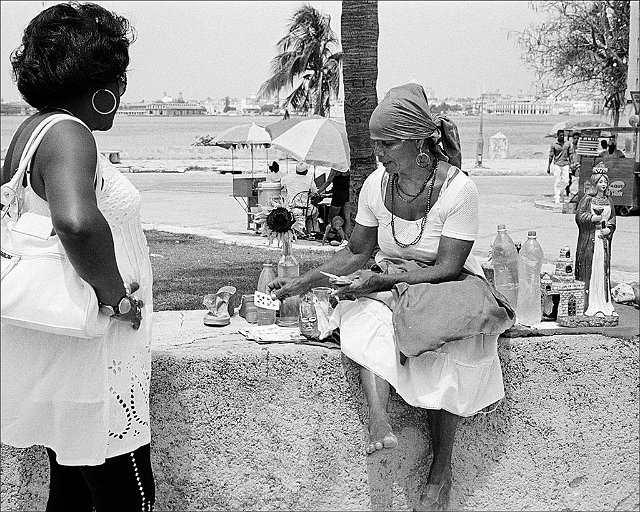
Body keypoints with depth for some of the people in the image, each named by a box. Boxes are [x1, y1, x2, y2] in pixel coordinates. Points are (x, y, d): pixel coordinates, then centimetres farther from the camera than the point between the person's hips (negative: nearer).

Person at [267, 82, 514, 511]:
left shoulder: (459, 189, -19)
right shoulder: (377, 184, -4)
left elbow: (447, 268, -20)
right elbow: (356, 253, 6)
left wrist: (382, 279, -28)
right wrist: (304, 283, -5)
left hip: (447, 288, -5)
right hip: (390, 286, 5)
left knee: (445, 349, -33)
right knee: (366, 316, -29)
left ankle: (442, 472, -19)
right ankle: (379, 420, -43)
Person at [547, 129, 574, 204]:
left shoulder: (568, 144, 4)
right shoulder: (554, 145, -2)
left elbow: (570, 154, 10)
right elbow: (551, 156, 3)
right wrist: (548, 167, 2)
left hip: (565, 164, 2)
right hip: (556, 164, -2)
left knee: (565, 181, -1)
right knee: (557, 182, -4)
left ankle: (561, 193, 25)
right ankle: (556, 198, -1)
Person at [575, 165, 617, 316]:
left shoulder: (608, 200, 12)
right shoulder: (587, 199, -3)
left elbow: (613, 219, 14)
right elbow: (579, 216, -7)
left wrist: (608, 229, -4)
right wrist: (593, 218, -18)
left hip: (604, 240, 5)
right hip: (589, 240, -5)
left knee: (603, 270, 6)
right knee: (589, 270, -5)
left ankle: (603, 302, 11)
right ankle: (588, 303, -1)